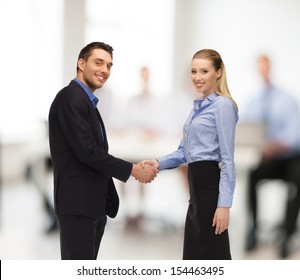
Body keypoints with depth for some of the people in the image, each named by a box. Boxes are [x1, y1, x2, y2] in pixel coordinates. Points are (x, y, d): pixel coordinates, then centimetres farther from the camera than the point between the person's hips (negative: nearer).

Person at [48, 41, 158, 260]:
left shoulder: (87, 102, 17)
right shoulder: (70, 97, -13)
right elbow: (86, 151, -20)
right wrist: (132, 170, -14)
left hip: (93, 201, 10)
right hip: (78, 202, -10)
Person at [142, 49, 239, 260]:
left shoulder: (223, 105, -10)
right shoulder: (198, 106, 18)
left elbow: (227, 159, -16)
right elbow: (184, 151, 20)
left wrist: (224, 203, -21)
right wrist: (159, 163, 1)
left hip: (211, 186, -9)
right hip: (197, 186, 9)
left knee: (212, 256, -5)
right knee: (195, 254, 12)